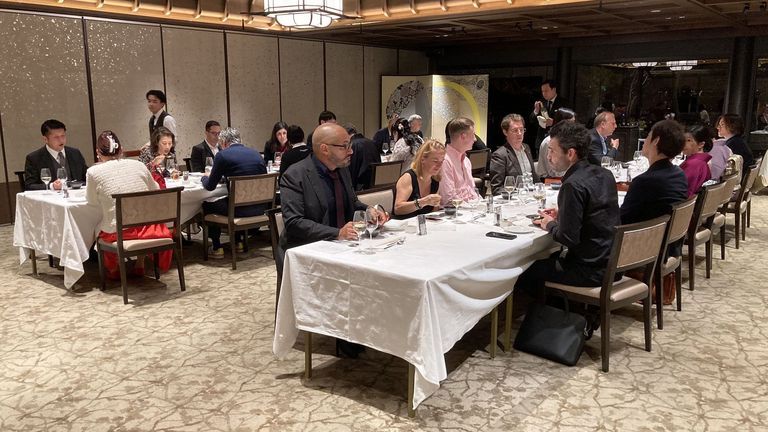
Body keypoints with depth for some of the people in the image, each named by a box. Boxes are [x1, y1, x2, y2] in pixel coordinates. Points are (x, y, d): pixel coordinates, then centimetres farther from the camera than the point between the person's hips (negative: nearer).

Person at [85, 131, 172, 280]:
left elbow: (92, 201, 10)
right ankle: (140, 265, 37)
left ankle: (114, 268, 35)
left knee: (99, 229, 31)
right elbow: (156, 191, 16)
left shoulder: (93, 172, -4)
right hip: (147, 229, 1)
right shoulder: (138, 165, 3)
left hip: (117, 233, -1)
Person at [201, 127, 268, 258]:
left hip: (240, 209, -6)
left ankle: (216, 248, 22)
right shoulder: (256, 153, 10)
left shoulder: (222, 155, -6)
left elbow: (210, 186, 0)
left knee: (207, 205, 21)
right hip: (260, 208, 6)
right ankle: (239, 242, 39)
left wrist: (204, 178, 25)